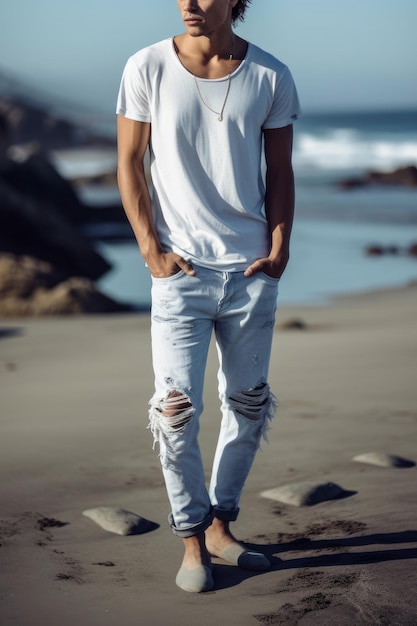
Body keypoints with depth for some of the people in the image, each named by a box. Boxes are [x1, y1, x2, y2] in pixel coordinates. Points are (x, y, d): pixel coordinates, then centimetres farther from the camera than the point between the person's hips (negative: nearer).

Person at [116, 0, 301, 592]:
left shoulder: (271, 77, 0)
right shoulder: (147, 68, -4)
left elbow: (280, 171, 7)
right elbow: (130, 164, 1)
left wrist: (279, 249, -2)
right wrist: (152, 250, -5)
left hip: (252, 270, 2)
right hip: (180, 271, -2)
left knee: (249, 404, 9)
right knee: (176, 407, -5)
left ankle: (221, 526, 26)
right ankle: (192, 540, 11)